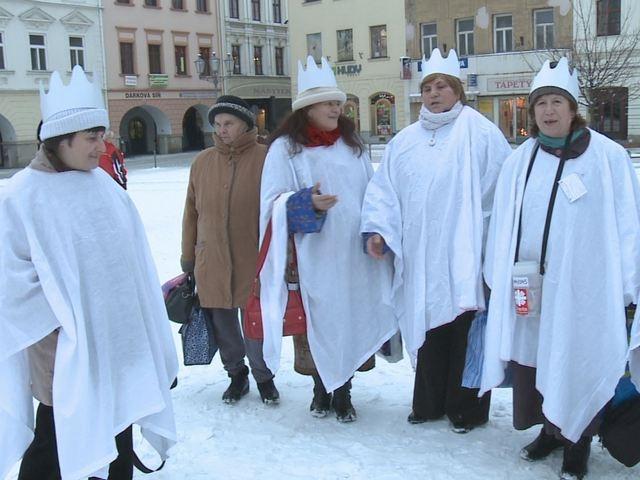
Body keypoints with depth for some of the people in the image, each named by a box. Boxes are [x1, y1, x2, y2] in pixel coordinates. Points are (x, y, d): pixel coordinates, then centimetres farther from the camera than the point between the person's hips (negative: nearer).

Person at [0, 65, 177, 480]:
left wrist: (143, 324, 7)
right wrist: (61, 321, -14)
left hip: (118, 341, 6)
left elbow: (133, 257, 10)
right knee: (53, 445, 11)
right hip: (66, 351, -6)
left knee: (119, 438, 20)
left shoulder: (103, 184, 4)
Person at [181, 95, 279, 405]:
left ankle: (263, 376, 30)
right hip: (211, 263, 3)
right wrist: (188, 257, 11)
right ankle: (236, 374, 36)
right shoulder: (202, 162, 4)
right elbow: (191, 213, 10)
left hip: (253, 263, -3)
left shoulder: (265, 159, -6)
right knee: (222, 324, 14)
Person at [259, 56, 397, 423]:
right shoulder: (286, 147, -1)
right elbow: (274, 202, -7)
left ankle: (343, 393, 21)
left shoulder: (353, 144, 13)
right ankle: (322, 389, 22)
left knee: (351, 321, 6)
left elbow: (371, 196, 19)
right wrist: (308, 203, -24)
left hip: (355, 256, 4)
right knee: (319, 323, 2)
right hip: (314, 259, -4)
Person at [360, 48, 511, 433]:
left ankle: (467, 408, 21)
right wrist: (377, 229, -7)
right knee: (427, 329, 14)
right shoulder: (405, 141, 12)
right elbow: (384, 189, 8)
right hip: (420, 258, 5)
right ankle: (429, 404, 30)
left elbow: (501, 188, -6)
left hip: (464, 257, -4)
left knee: (464, 332, 5)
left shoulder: (478, 132, -3)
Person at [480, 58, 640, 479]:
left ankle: (578, 440, 26)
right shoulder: (520, 160, 8)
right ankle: (551, 429, 33)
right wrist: (498, 276, 5)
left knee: (578, 364, 6)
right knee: (532, 358, 12)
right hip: (527, 283, 4)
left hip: (582, 286, -4)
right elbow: (502, 225, 8)